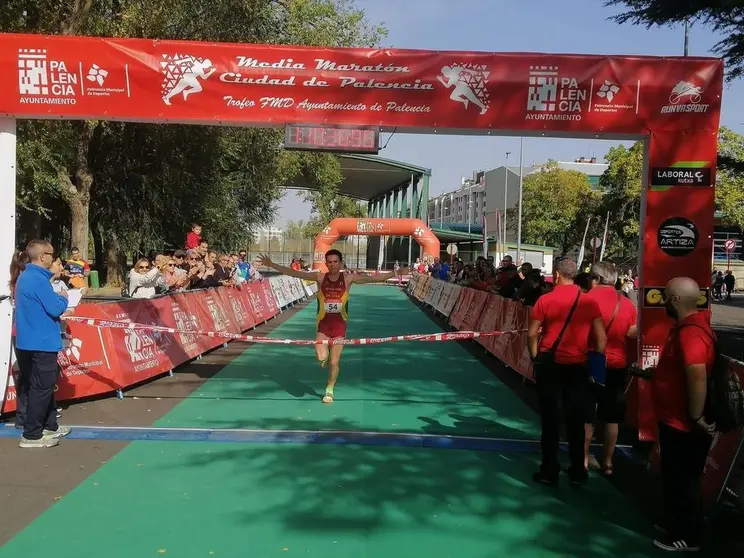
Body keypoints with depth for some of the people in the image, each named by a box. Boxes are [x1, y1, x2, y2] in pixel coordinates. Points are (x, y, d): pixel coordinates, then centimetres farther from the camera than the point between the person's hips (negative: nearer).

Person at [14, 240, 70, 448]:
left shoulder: (25, 277, 12)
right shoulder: (38, 279, -19)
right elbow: (56, 309, -20)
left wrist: (56, 296, 6)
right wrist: (63, 297, -2)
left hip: (30, 340, 10)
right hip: (41, 342, -10)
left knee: (44, 385, 18)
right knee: (41, 388, -3)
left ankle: (50, 426, 28)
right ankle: (31, 435, 4)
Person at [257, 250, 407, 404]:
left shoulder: (348, 278, -4)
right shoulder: (320, 278, -3)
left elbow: (373, 278, -8)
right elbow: (294, 273, -6)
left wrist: (397, 273, -14)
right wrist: (272, 264, -13)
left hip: (339, 325, 0)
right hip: (323, 324, 0)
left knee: (334, 362, 3)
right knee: (321, 357, -18)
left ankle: (329, 390, 28)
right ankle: (325, 357, 23)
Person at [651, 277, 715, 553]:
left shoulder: (691, 333, -27)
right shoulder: (688, 325, 6)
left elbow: (698, 378, -33)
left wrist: (696, 418, -25)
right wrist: (651, 373, 17)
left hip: (683, 425, -10)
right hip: (675, 420, 10)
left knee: (682, 480, 6)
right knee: (674, 476, 22)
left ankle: (687, 536, 22)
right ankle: (674, 523, 37)